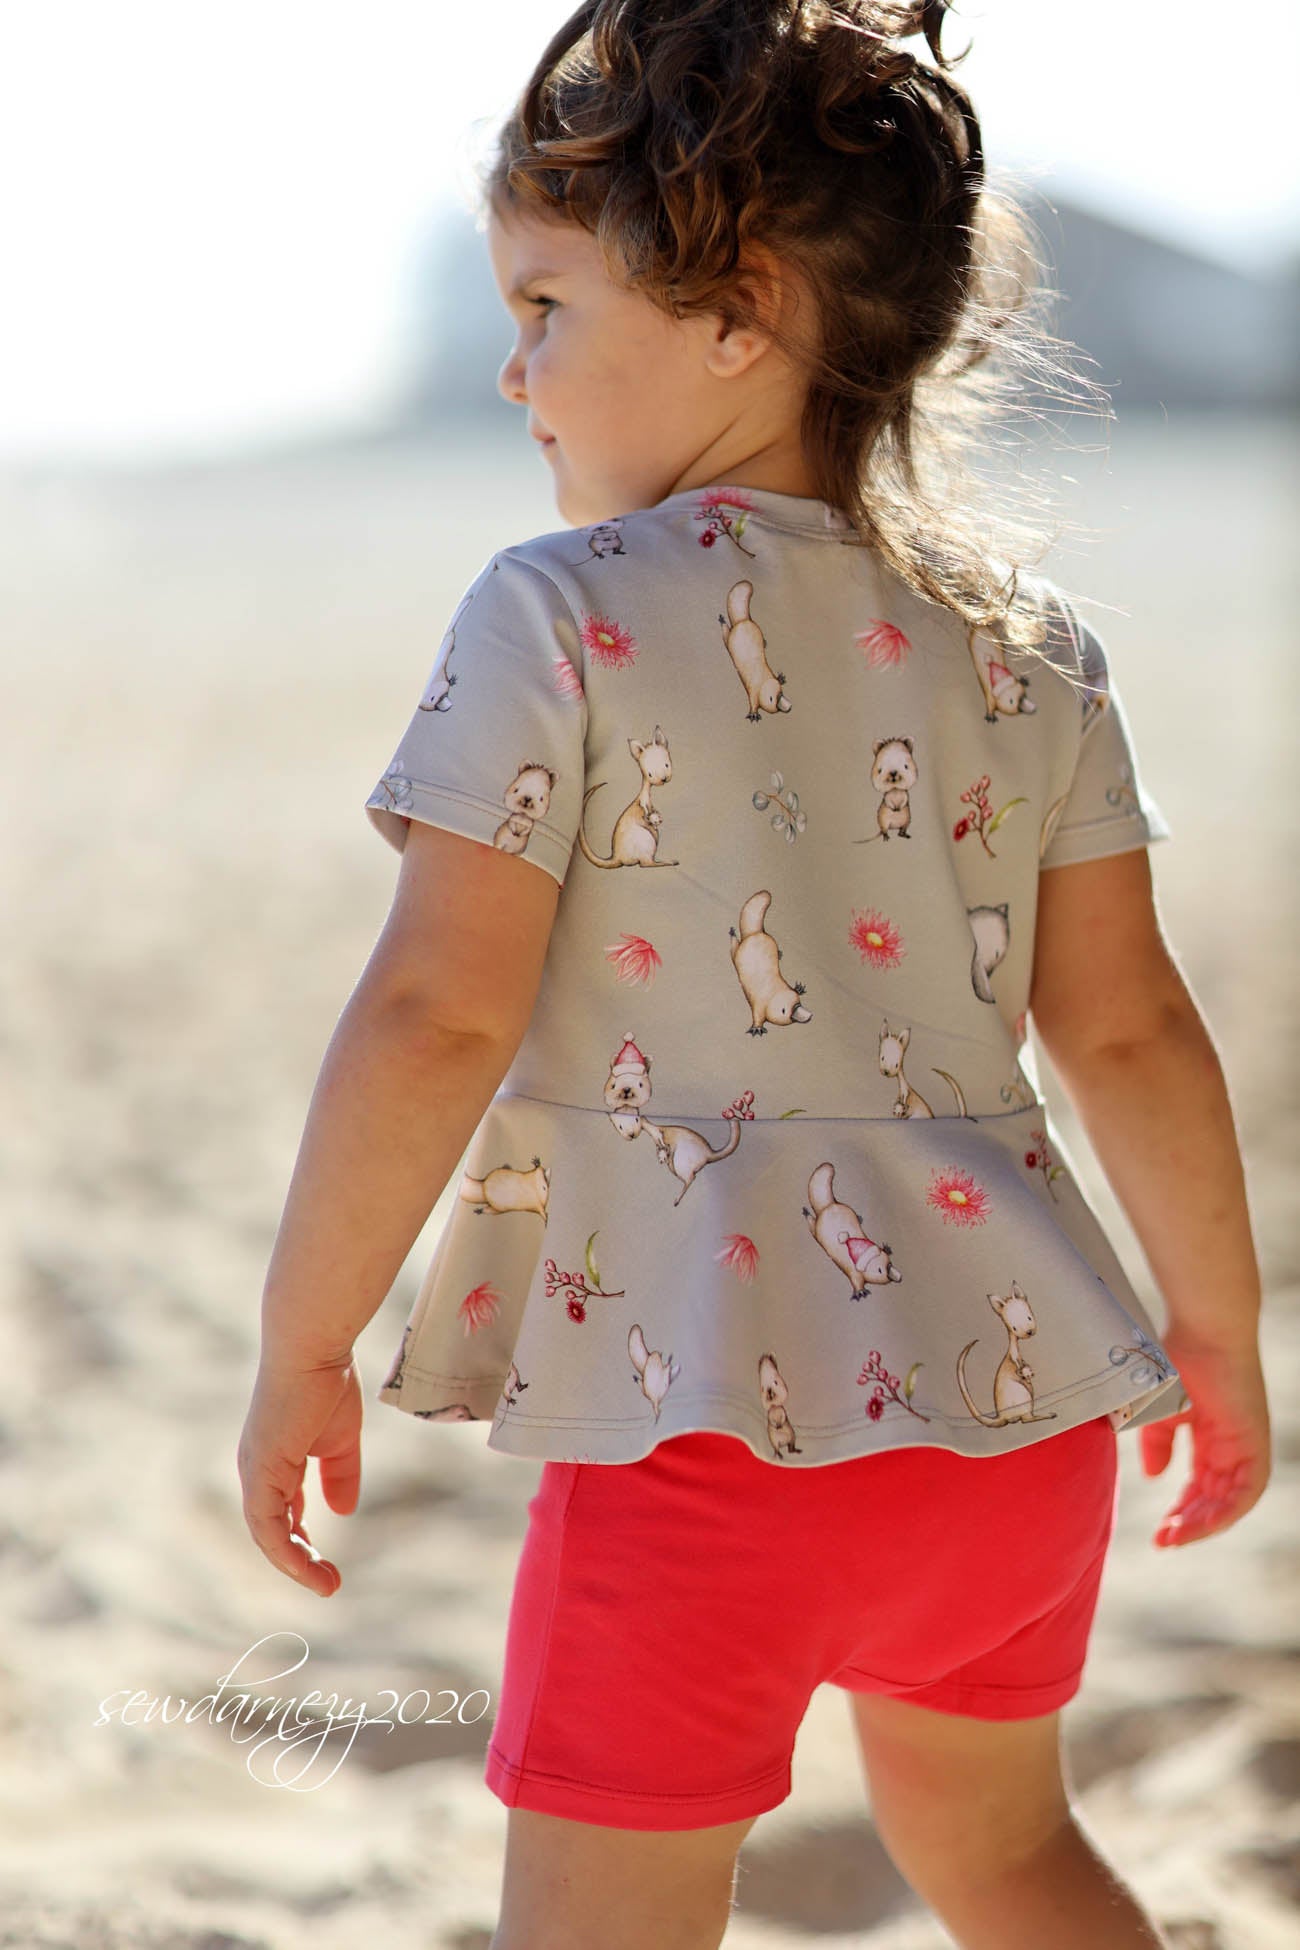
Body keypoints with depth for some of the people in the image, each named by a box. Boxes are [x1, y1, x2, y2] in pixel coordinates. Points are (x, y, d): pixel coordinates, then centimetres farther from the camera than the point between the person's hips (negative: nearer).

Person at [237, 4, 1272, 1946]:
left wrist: (302, 1348, -6)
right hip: (1022, 1398, 6)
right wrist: (1218, 1329, 19)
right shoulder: (1027, 638, 5)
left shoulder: (562, 617, -11)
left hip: (713, 1429, -6)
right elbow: (1130, 1023, 7)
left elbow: (436, 1016, -16)